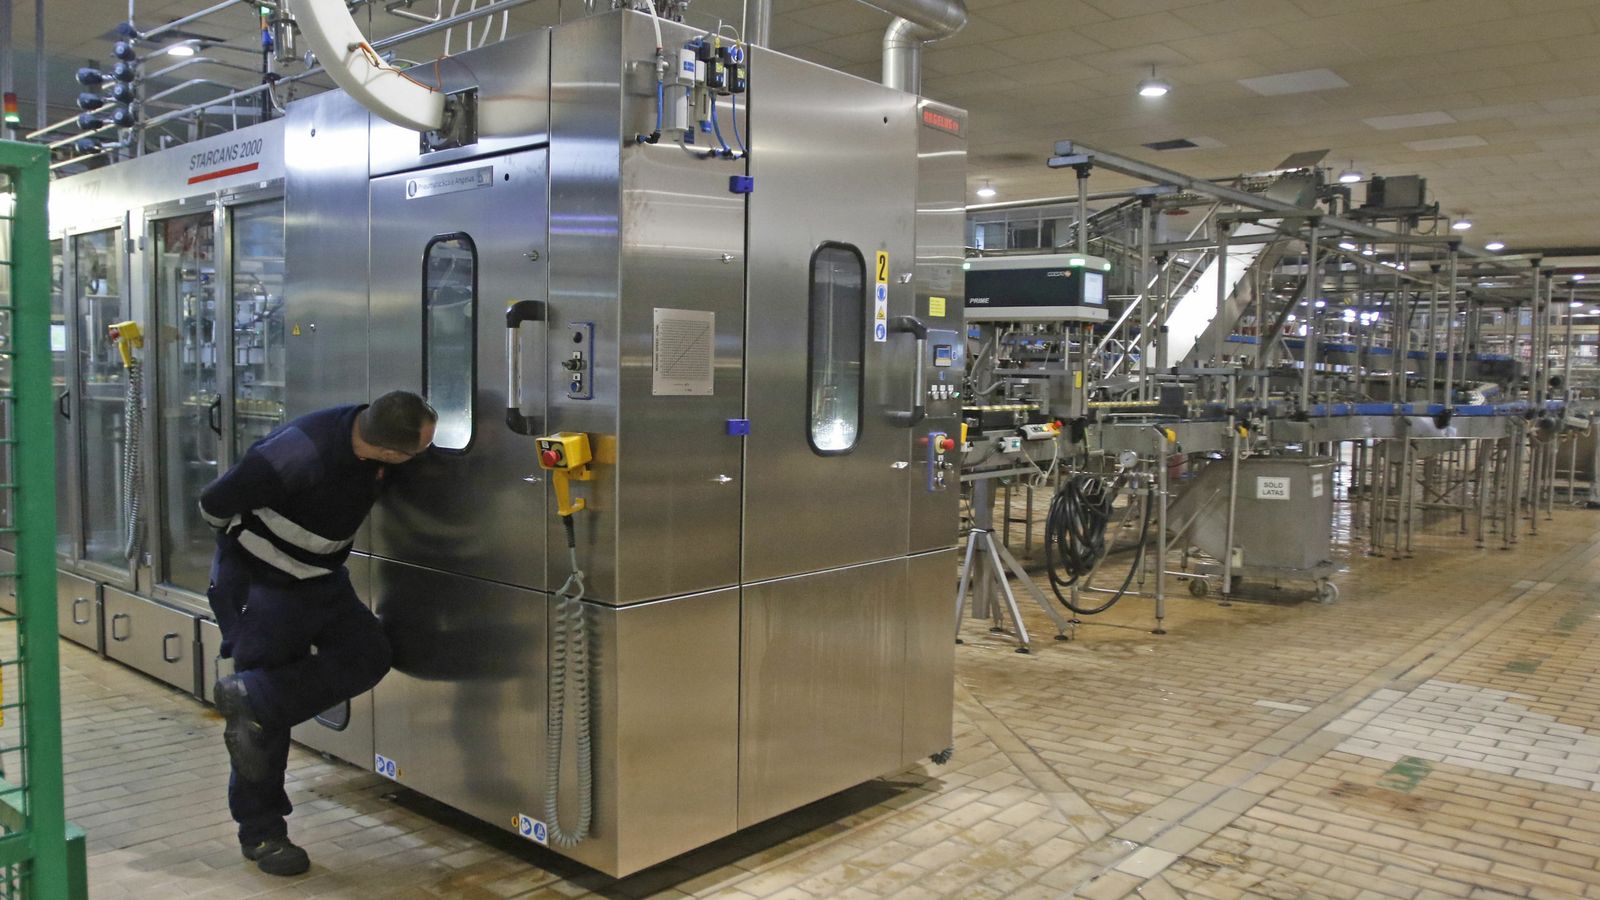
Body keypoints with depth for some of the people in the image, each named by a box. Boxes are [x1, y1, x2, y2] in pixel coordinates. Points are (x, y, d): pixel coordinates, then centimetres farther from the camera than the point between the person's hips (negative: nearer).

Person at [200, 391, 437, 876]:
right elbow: (215, 503, -21)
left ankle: (249, 699, -1)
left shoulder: (368, 430, -14)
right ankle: (260, 832, 16)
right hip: (259, 582, -7)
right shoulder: (301, 456, -36)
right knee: (270, 717, 1)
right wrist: (248, 541, -1)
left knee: (368, 654, -9)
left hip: (319, 577, 7)